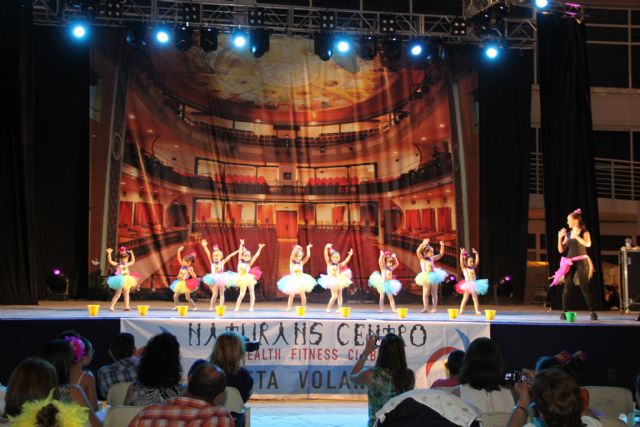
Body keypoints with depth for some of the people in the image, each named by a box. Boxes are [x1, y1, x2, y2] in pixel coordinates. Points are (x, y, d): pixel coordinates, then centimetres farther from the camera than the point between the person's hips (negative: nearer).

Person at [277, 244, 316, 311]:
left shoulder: (301, 263, 3)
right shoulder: (292, 262, -2)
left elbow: (308, 256, -2)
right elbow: (292, 255, -20)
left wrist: (308, 248, -1)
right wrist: (296, 248, -24)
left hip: (301, 279, 2)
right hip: (293, 280, -2)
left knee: (302, 294, 2)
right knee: (291, 295, 0)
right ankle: (288, 307, 6)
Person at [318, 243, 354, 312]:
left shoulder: (339, 265, 2)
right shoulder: (329, 264, -3)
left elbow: (346, 261, -9)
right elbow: (326, 256, -13)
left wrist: (350, 255, -22)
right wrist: (326, 248, -23)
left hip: (338, 280, 4)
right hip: (332, 281, -4)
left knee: (339, 295, 6)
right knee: (334, 295, -11)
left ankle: (339, 308, 14)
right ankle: (328, 307, 0)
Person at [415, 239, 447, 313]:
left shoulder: (432, 258, 6)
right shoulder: (422, 259, -5)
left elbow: (441, 254, 11)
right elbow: (418, 251, -21)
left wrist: (442, 246, -2)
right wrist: (423, 243, -30)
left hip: (433, 276, 3)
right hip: (426, 278, -3)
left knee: (434, 293, 5)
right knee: (425, 293, -1)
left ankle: (434, 308, 9)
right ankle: (426, 308, 5)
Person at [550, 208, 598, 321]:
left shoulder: (584, 232, -3)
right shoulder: (568, 234, 11)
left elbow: (588, 244, -23)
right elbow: (561, 250, 9)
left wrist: (576, 235, -23)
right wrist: (560, 237, -3)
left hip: (581, 262, -5)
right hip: (570, 263, 5)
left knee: (584, 288, -7)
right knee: (567, 288, -2)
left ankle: (593, 313, -1)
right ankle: (563, 312, 1)